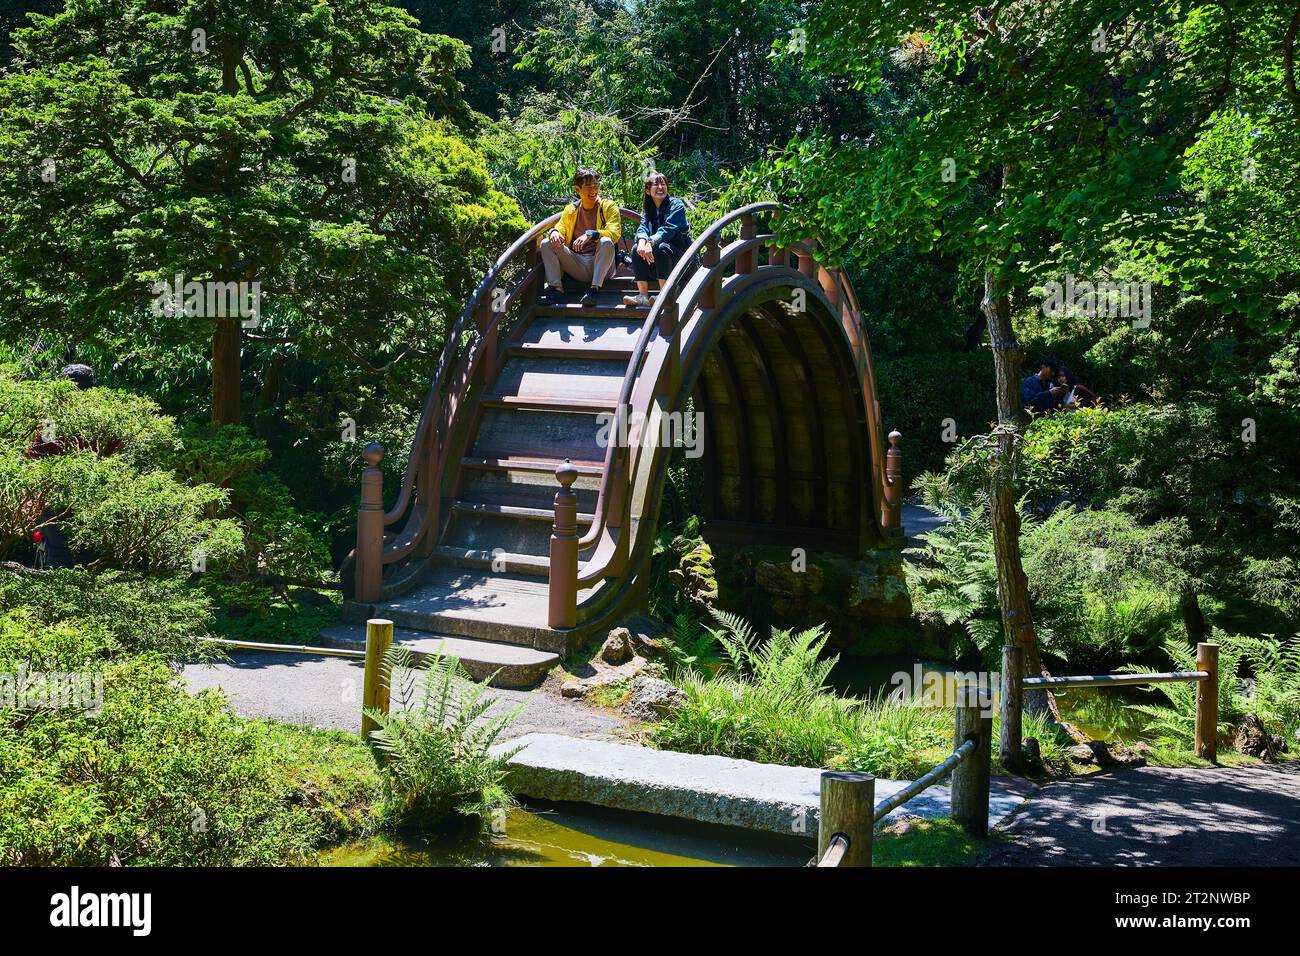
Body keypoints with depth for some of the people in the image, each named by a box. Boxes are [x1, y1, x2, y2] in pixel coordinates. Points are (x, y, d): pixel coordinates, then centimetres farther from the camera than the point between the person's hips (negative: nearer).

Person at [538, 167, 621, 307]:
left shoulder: (609, 206, 2)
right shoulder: (570, 210, 13)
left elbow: (614, 233, -12)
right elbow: (560, 228, 9)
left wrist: (590, 234, -29)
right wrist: (554, 232, -17)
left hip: (600, 263, -3)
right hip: (576, 263, 3)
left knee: (606, 242, -34)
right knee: (546, 243, -12)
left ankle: (594, 289, -33)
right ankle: (554, 288, -19)